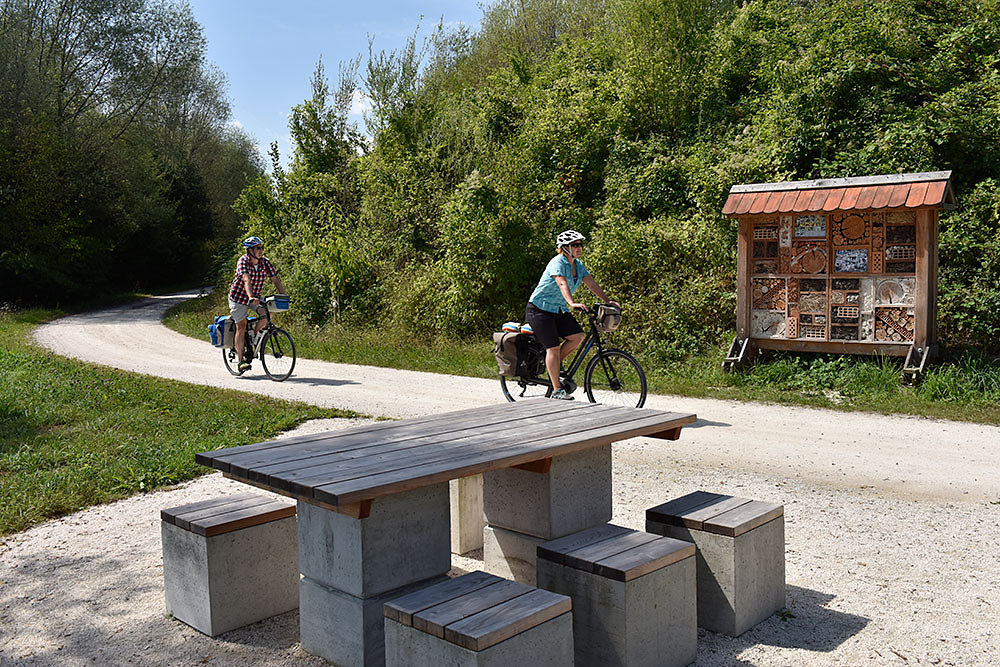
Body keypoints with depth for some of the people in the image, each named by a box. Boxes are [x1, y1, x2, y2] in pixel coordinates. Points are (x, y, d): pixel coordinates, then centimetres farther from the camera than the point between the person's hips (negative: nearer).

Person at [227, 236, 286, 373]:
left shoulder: (265, 262, -8)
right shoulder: (243, 261, -22)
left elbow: (276, 280, -10)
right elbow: (247, 280, -37)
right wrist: (251, 297, -51)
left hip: (255, 297, 4)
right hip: (238, 296, -4)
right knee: (241, 327, -5)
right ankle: (241, 360, 2)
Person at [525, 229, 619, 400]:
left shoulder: (578, 265, 6)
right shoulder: (558, 263, -19)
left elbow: (592, 284, -1)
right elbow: (562, 284, -36)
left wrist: (607, 301, -13)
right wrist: (572, 304, -51)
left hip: (559, 310, 8)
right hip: (540, 309, -8)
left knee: (578, 336, -9)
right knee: (553, 347, -11)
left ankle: (554, 365, 11)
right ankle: (556, 390, -7)